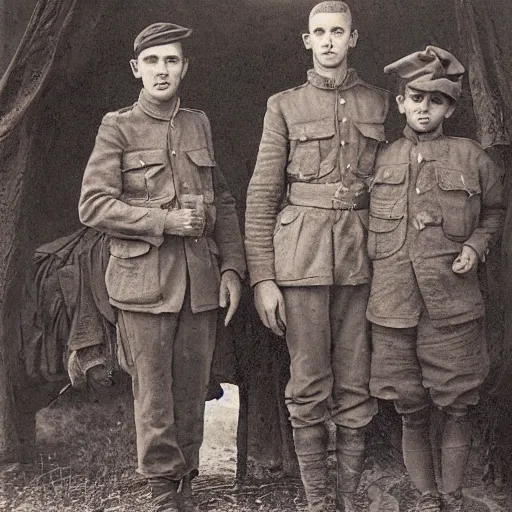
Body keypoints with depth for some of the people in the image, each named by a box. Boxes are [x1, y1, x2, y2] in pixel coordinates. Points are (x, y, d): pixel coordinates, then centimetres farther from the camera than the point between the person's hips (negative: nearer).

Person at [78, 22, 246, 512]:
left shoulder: (199, 124, 13)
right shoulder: (117, 128, 1)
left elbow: (223, 202, 15)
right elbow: (93, 205, -6)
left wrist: (231, 267, 6)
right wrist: (166, 221, -13)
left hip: (201, 281, 3)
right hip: (144, 281, -3)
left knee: (192, 389, 9)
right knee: (153, 392, 3)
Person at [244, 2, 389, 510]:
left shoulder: (378, 102, 11)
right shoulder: (284, 106, 5)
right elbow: (261, 195, 2)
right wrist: (262, 278, -5)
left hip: (362, 257, 2)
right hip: (302, 254, -2)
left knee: (356, 387, 5)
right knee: (308, 387, 2)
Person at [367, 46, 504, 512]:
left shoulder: (472, 158, 2)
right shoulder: (380, 160, 6)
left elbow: (494, 211, 17)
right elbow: (364, 223, 19)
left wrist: (475, 246, 1)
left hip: (454, 306, -1)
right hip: (393, 308, 1)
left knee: (457, 408, 7)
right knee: (411, 413, 9)